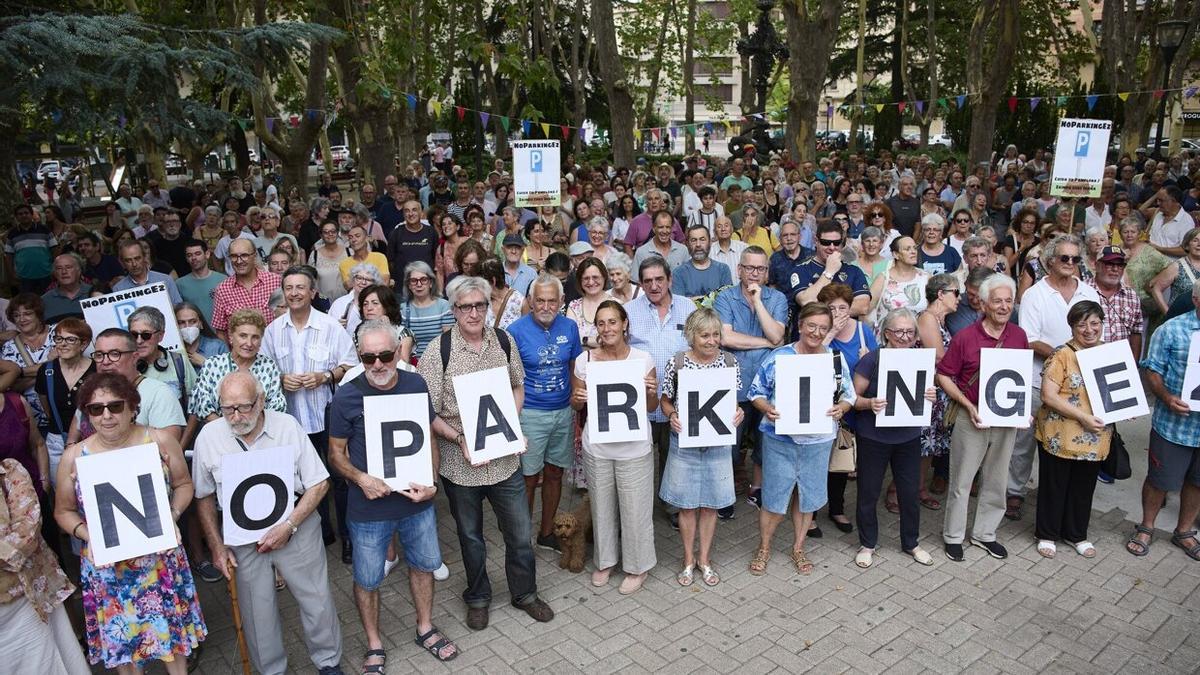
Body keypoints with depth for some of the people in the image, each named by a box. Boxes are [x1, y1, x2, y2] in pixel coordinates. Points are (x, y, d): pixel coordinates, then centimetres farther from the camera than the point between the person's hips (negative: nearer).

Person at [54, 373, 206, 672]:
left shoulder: (160, 440, -9)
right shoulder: (74, 457, -6)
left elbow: (184, 484, 2)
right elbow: (63, 511, 6)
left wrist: (173, 515, -15)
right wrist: (86, 533, -12)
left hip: (160, 558, 0)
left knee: (170, 629, 13)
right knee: (121, 636, 15)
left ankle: (180, 670, 37)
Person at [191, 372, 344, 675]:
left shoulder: (288, 425, -12)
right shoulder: (209, 436, -9)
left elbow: (319, 483, -7)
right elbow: (204, 497, 4)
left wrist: (288, 526, -15)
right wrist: (217, 546, 0)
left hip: (297, 531, -1)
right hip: (243, 539, 1)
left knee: (317, 602, 9)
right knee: (257, 614, 12)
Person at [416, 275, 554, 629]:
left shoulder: (503, 341, -2)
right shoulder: (438, 352, -13)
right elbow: (427, 412, -10)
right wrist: (459, 438, -21)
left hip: (504, 458, 3)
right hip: (460, 462, -2)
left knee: (520, 534, 13)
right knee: (471, 536, 18)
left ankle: (525, 593, 37)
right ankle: (478, 597, 41)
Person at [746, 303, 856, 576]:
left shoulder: (836, 359, 2)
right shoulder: (778, 357, -8)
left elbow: (849, 395, 8)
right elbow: (756, 392, -3)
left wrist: (841, 408, -14)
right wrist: (767, 409, -23)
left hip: (818, 441, 3)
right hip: (779, 439, -3)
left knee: (808, 496, 15)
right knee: (774, 496, 5)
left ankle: (798, 549, 35)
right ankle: (763, 548, 27)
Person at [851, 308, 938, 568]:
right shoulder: (872, 359, -14)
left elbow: (926, 395, 10)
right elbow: (854, 397, -10)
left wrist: (930, 397, -12)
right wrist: (870, 403, -30)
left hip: (908, 438, 4)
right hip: (873, 438, -3)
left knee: (911, 492, 12)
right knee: (868, 493, 7)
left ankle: (911, 542, 34)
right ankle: (867, 544, 26)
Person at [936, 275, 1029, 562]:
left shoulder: (1019, 336, 1)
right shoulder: (965, 337, -12)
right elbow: (944, 376, -7)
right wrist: (968, 406, -16)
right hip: (972, 417, -4)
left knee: (996, 480, 15)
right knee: (961, 480, 6)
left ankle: (984, 533, 31)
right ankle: (953, 536, 20)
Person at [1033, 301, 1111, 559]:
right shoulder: (1062, 355, -13)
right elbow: (1048, 395, -18)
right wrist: (1083, 417, -21)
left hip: (1095, 439, 5)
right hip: (1060, 437, -5)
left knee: (1084, 488, 18)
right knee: (1054, 486, 9)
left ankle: (1076, 534, 37)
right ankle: (1046, 534, 27)